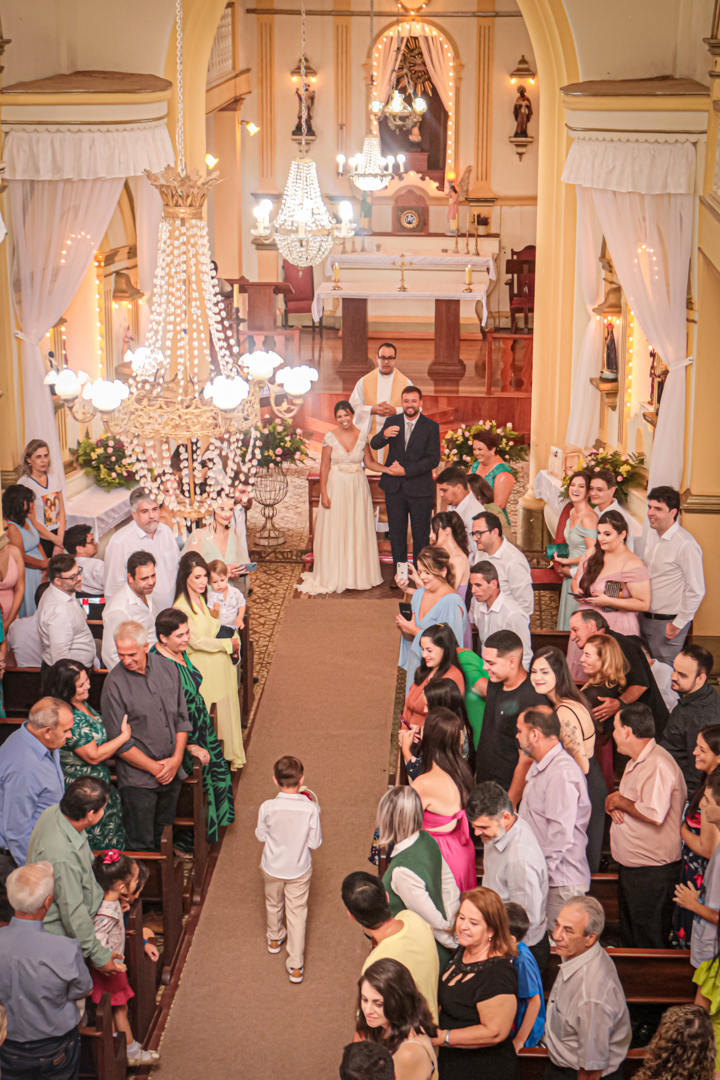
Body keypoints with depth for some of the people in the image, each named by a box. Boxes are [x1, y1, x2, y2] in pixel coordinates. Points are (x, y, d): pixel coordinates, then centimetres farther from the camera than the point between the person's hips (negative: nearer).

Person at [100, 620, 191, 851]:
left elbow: (181, 718, 8)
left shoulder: (167, 669, 1)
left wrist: (176, 759, -4)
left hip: (172, 773, 5)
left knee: (164, 839, 17)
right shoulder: (115, 683, -14)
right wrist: (155, 767, -12)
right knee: (141, 846, 2)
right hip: (138, 779, -5)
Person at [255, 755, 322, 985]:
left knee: (273, 904, 28)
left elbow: (261, 836, -8)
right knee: (297, 912, 14)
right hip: (299, 870, -1)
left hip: (272, 867, 1)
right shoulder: (310, 808, -26)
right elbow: (315, 843, -14)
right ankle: (296, 965, 17)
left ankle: (275, 939, 53)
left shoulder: (268, 807, -25)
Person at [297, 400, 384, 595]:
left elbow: (369, 463, 7)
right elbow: (324, 467, -5)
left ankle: (359, 575, 18)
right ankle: (334, 577, 11)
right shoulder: (330, 438, -5)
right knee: (334, 532, 1)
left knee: (359, 531, 7)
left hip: (358, 488, 3)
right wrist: (323, 493, -9)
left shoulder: (362, 436, 2)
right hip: (336, 487, -2)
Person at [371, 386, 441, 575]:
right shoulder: (392, 422, 5)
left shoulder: (431, 427, -3)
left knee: (421, 535, 3)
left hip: (419, 489, -3)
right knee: (396, 534, 9)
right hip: (394, 488, 3)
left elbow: (433, 459, -9)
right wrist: (384, 434, -29)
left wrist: (405, 471, -16)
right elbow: (374, 445, -6)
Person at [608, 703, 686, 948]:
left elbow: (654, 815, -32)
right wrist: (614, 801, 1)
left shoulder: (658, 766, -22)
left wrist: (622, 802, -17)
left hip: (652, 871, -10)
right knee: (629, 936, 21)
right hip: (630, 864, 10)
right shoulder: (636, 761, 12)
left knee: (649, 940, 0)